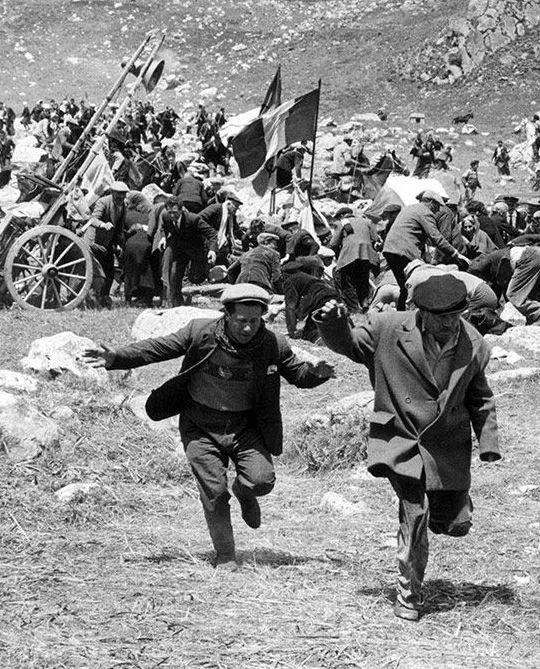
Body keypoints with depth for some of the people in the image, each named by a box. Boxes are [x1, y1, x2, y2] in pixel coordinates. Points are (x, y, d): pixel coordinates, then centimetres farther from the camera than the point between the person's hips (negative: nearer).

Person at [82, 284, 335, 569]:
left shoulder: (273, 345, -10)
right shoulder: (200, 333, -14)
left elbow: (297, 374, 3)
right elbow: (157, 348, -6)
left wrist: (316, 373, -20)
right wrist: (115, 358, -14)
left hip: (245, 426, 1)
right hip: (201, 426, -1)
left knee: (261, 479, -19)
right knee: (214, 492, -6)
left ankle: (243, 492, 20)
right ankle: (225, 556, 13)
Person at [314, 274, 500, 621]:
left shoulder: (473, 345, -1)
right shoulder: (388, 329, -8)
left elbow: (480, 397, 11)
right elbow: (349, 345, 6)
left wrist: (488, 441, 3)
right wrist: (334, 324, -15)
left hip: (447, 446, 3)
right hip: (400, 437, -3)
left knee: (455, 524, 8)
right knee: (415, 514, -16)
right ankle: (409, 593, 2)